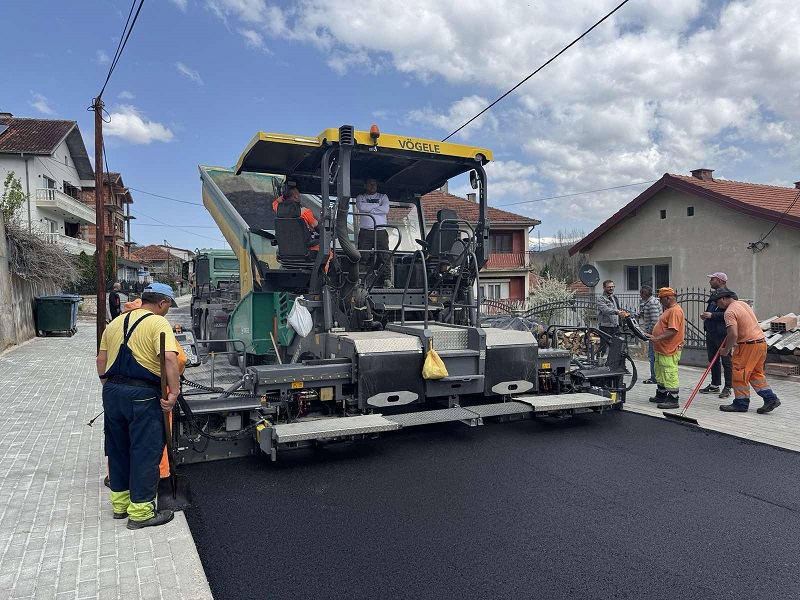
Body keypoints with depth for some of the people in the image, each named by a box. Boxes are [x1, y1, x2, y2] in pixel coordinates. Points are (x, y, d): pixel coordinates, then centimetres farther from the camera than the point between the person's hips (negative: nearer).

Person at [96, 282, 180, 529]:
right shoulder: (158, 323, -8)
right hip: (142, 395, -7)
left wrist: (109, 387, 22)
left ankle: (120, 503, 30)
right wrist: (174, 392, -22)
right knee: (145, 452, 2)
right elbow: (170, 358, -22)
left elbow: (101, 360, 16)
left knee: (118, 449, 18)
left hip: (112, 391, 8)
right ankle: (140, 512, 8)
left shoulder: (116, 322, 14)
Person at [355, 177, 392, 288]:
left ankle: (387, 280, -10)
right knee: (362, 256, -10)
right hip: (365, 231, -1)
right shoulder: (360, 197, 18)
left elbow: (385, 209, -1)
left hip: (381, 231, 1)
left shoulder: (383, 196, 19)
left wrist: (369, 209, -2)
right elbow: (361, 207, -6)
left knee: (385, 256, -8)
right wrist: (377, 205, 0)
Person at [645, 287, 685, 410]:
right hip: (662, 349, 11)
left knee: (670, 374, -7)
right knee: (660, 373, 19)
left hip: (670, 350, -11)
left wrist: (657, 338, -28)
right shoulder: (669, 310, 17)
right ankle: (661, 395, 30)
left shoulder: (675, 311, -18)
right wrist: (654, 336, 19)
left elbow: (673, 331, -26)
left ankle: (673, 400, -1)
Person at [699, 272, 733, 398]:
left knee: (726, 361, 0)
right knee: (713, 360, 15)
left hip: (722, 334, -9)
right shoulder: (713, 294, 16)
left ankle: (728, 388, 8)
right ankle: (714, 385, 25)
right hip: (710, 332, 9)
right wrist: (705, 315, 8)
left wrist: (712, 315, -22)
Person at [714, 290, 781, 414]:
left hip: (749, 345, -9)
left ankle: (741, 404, 7)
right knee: (756, 373, 18)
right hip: (761, 341, 9)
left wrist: (726, 350, -13)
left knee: (739, 374, 1)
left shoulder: (729, 312, -16)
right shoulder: (743, 303, 14)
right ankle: (770, 398, 14)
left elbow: (733, 335, -25)